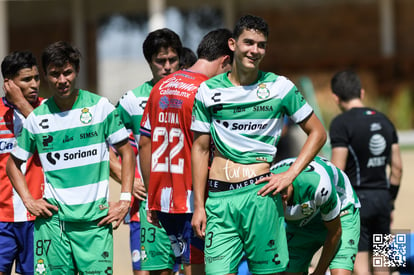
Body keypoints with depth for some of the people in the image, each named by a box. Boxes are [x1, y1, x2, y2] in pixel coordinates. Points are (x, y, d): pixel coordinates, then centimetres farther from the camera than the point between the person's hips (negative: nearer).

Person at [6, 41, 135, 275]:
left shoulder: (100, 107, 1)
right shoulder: (37, 118, 6)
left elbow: (127, 152, 7)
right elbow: (14, 163, 18)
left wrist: (125, 200, -1)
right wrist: (28, 201, 5)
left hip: (96, 218, -1)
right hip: (53, 217, 1)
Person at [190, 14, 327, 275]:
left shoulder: (279, 87, 4)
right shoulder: (208, 91, 8)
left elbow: (318, 133, 9)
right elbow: (200, 148, 11)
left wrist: (290, 175, -2)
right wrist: (199, 205, 7)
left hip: (259, 193, -1)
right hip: (218, 198, 1)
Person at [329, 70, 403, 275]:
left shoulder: (341, 123, -9)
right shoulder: (384, 120, 12)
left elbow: (337, 171, -14)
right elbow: (397, 167, 13)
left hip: (357, 197, -6)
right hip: (382, 197, 6)